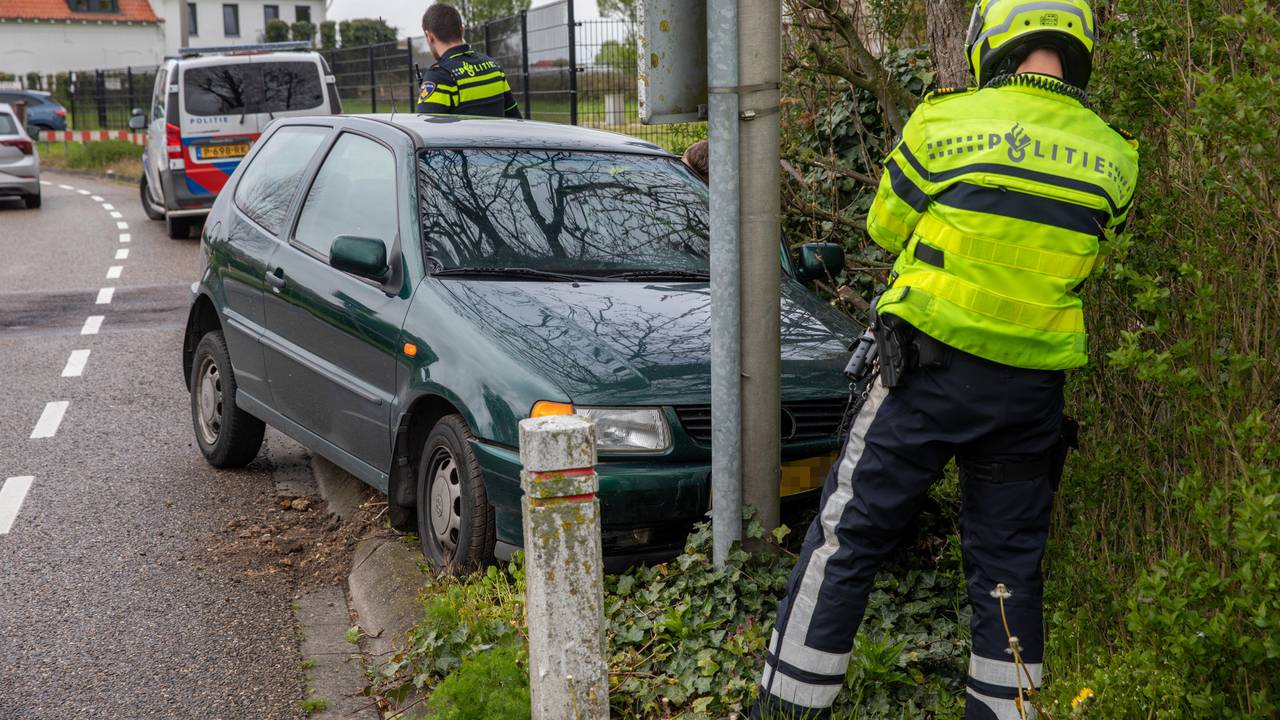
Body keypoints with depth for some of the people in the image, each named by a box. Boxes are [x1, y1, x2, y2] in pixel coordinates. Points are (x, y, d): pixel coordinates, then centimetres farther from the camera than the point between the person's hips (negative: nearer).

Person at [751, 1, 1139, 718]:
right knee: (1010, 563, 15)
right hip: (1034, 391, 4)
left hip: (933, 373, -3)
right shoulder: (1114, 157, 0)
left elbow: (886, 225, 3)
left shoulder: (947, 123, -10)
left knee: (847, 538, 7)